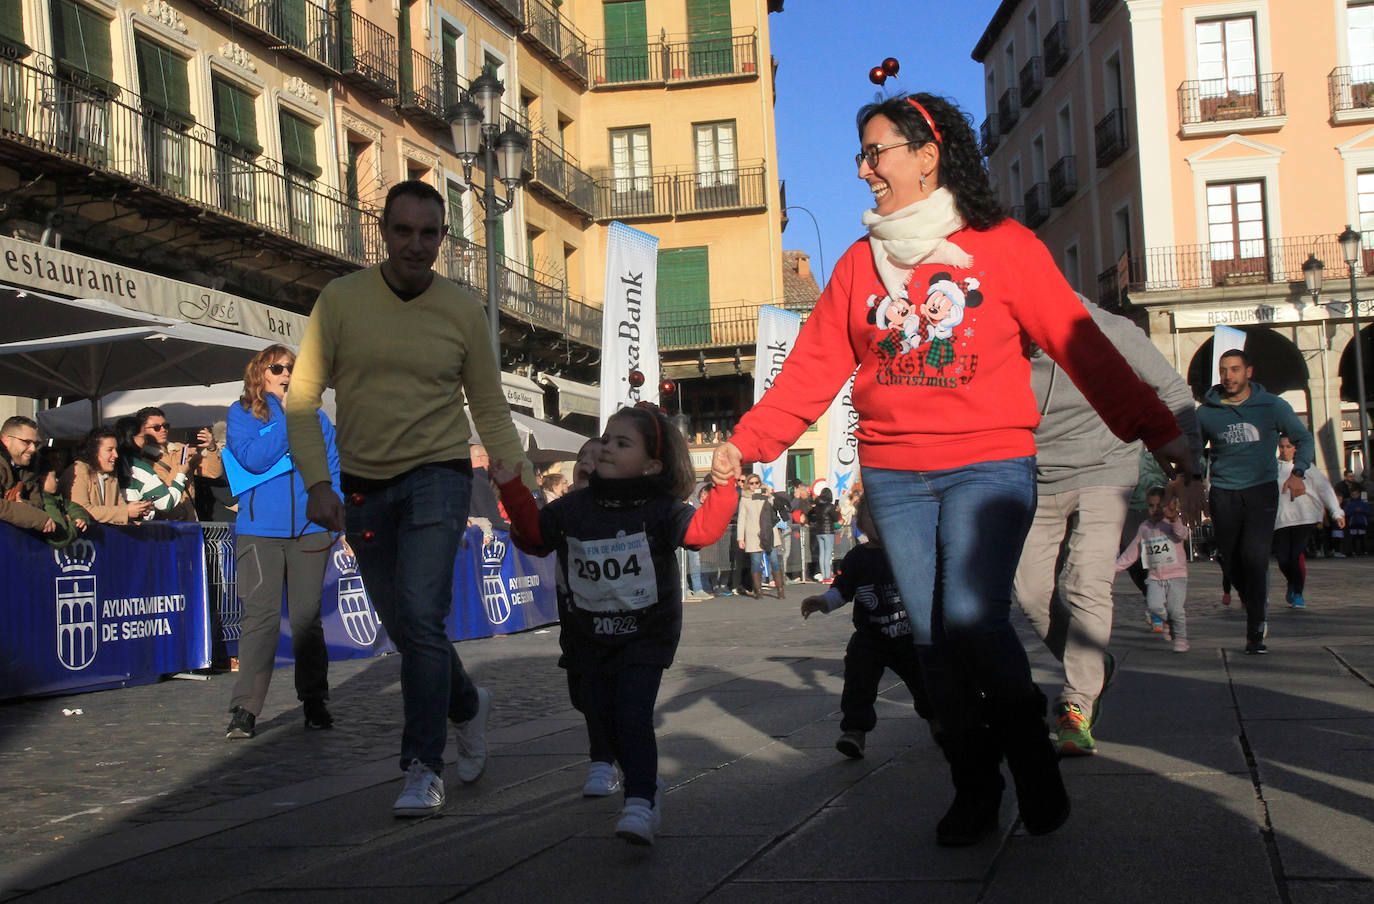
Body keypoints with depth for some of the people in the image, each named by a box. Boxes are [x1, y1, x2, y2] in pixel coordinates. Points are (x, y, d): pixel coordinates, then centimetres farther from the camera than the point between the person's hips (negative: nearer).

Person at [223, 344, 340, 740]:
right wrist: (287, 417, -8)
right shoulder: (242, 412, 6)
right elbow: (253, 458, -10)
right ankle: (245, 709, -6)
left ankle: (314, 702, 15)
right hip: (259, 530, -2)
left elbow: (333, 465, 12)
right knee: (261, 616, -9)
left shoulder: (313, 415, 14)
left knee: (307, 616, 7)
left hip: (309, 530, 3)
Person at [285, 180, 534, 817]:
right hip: (363, 486, 2)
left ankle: (424, 769, -11)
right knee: (402, 627, 11)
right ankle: (468, 705, 38)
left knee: (422, 613, -19)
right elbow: (302, 398, -2)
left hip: (437, 477, -2)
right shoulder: (341, 299, -2)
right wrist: (316, 483, -14)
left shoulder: (464, 310, -1)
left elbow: (490, 410, 7)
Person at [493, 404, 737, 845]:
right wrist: (512, 489, 2)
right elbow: (534, 532, 11)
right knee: (603, 722, 11)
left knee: (633, 718, -16)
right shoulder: (574, 508, 0)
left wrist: (725, 486, -38)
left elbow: (702, 528, -26)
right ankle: (649, 785, 32)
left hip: (644, 639, -5)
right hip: (588, 639, 5)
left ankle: (640, 805, -11)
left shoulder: (659, 510, -12)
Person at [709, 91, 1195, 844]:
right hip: (893, 476, 4)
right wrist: (748, 441, -3)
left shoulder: (1004, 246, 2)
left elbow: (1081, 346, -1)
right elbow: (814, 366, 7)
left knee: (973, 620, -17)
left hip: (989, 465, -4)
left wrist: (1156, 429, -5)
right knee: (932, 637, 3)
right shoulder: (861, 262, 12)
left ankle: (1034, 765, 7)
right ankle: (974, 788, 18)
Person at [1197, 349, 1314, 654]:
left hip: (1261, 490, -2)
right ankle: (1256, 608, 34)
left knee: (1254, 556, -17)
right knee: (1231, 559, 5)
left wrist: (1297, 472, -5)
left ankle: (1256, 631, -9)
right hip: (1224, 493, 2)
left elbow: (1303, 439, 11)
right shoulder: (1206, 411, 3)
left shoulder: (1272, 406, 1)